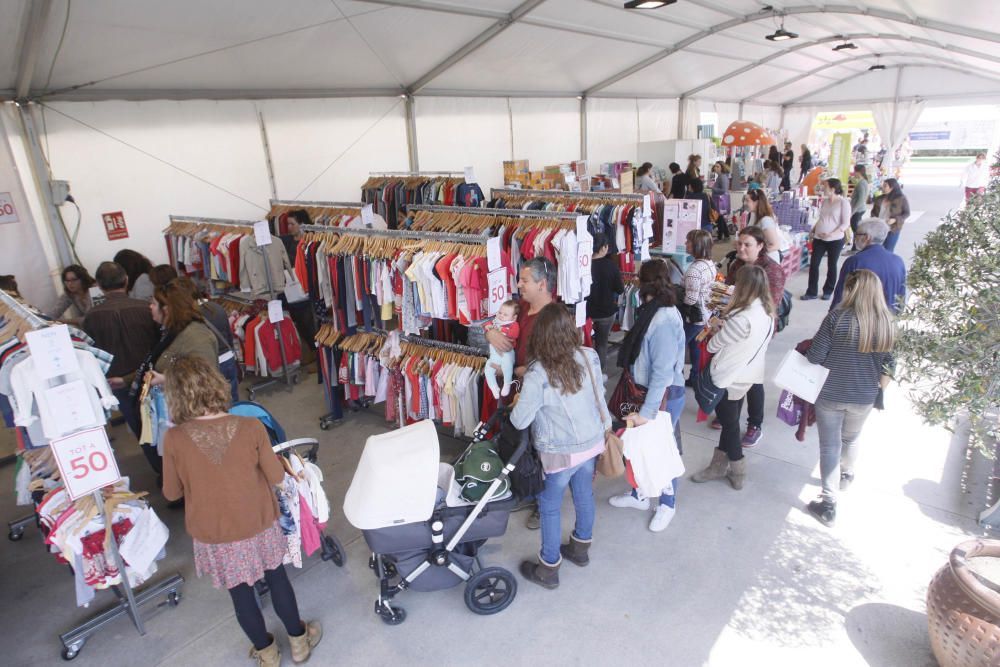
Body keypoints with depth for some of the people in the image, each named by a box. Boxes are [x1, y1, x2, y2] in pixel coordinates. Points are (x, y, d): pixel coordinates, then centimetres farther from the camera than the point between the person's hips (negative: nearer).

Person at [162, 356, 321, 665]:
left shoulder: (174, 440, -21)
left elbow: (172, 492, -5)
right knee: (277, 578, 23)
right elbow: (277, 476, -11)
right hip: (258, 526, 0)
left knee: (240, 592, 22)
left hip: (214, 535, 0)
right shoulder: (251, 427, -22)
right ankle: (298, 640, 43)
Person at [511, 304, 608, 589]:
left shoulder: (538, 374, -28)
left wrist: (518, 404, 0)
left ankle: (549, 568, 31)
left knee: (549, 507, 14)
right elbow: (599, 396, 2)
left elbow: (519, 421, -19)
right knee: (584, 496, 25)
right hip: (591, 443, 6)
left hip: (560, 453, -6)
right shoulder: (590, 357, -12)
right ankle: (580, 548, 49)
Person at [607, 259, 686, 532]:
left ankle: (667, 504, 34)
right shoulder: (653, 311, 1)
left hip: (663, 396, -8)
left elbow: (663, 372, -28)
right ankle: (638, 495, 41)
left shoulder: (664, 320, -26)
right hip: (645, 389, 8)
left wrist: (647, 411, -26)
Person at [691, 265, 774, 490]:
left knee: (730, 425, 11)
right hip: (745, 375, 8)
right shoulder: (767, 313, -3)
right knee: (730, 422, 19)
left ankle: (738, 473, 28)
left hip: (728, 379, -8)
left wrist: (715, 329, 1)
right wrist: (723, 326, -5)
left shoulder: (743, 319, -31)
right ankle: (718, 465, 34)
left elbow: (713, 345, -19)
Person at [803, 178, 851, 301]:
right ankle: (811, 292, 10)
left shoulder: (844, 202, -10)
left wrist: (831, 234, -23)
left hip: (835, 240, -5)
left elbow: (846, 223, -13)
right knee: (813, 264, 2)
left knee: (831, 266, 9)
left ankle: (828, 291, 22)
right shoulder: (824, 201, 7)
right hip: (819, 238, 5)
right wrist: (813, 229, 8)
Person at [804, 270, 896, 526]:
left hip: (831, 394, -4)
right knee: (851, 439, 28)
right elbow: (887, 363, 5)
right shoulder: (887, 323, -6)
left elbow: (815, 356, -18)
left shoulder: (838, 317, -19)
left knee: (830, 447, 7)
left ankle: (829, 505, 12)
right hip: (864, 398, 4)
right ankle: (847, 476, 53)